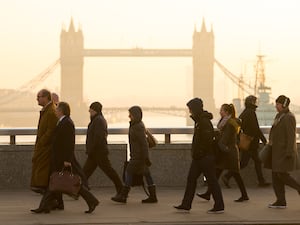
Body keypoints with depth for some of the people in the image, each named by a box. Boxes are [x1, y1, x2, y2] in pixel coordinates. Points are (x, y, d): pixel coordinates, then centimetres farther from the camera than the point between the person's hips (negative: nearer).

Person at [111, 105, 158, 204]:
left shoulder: (138, 127, -19)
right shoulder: (136, 125, 13)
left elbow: (144, 143, -21)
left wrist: (146, 158, -21)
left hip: (139, 155, -10)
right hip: (137, 154, 10)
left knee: (129, 172, -5)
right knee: (146, 174, 8)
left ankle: (123, 196, -1)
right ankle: (153, 197, 10)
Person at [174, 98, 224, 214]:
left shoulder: (205, 122, -18)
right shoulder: (199, 120, 13)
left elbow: (207, 140, -23)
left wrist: (198, 153, -18)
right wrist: (195, 153, 13)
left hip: (205, 157, -10)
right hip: (198, 157, 10)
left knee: (212, 180, -2)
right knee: (191, 178, 10)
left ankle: (219, 206, 5)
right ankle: (186, 205, 14)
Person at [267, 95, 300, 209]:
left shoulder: (289, 117, -14)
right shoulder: (278, 116, 14)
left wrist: (289, 153, -22)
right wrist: (271, 143, 17)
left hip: (285, 151, -9)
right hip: (277, 152, 9)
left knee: (282, 174, -11)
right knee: (275, 175, 5)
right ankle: (281, 201, 7)